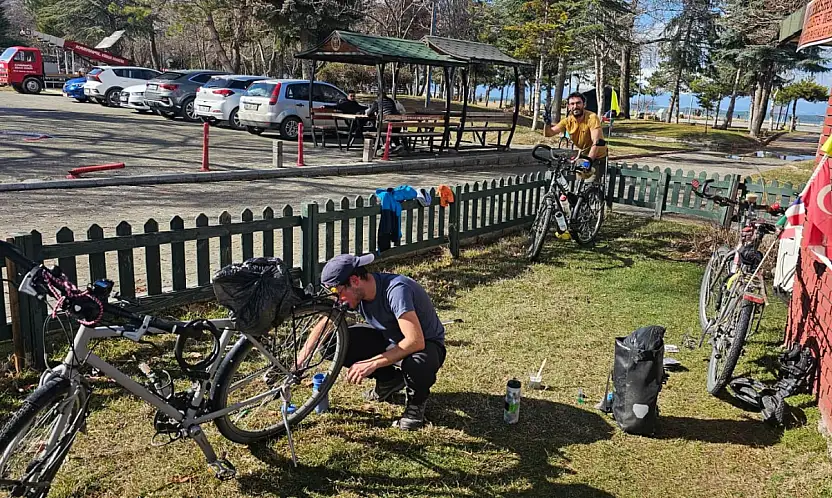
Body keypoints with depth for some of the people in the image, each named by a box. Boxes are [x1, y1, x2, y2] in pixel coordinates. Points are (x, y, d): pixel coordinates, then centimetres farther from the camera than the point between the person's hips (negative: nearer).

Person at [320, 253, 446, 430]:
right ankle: (390, 380, 9)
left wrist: (371, 364, -34)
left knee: (415, 365, -42)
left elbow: (416, 341, -39)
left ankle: (416, 402, -4)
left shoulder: (396, 290, -33)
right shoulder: (354, 293, -12)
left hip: (426, 344, -6)